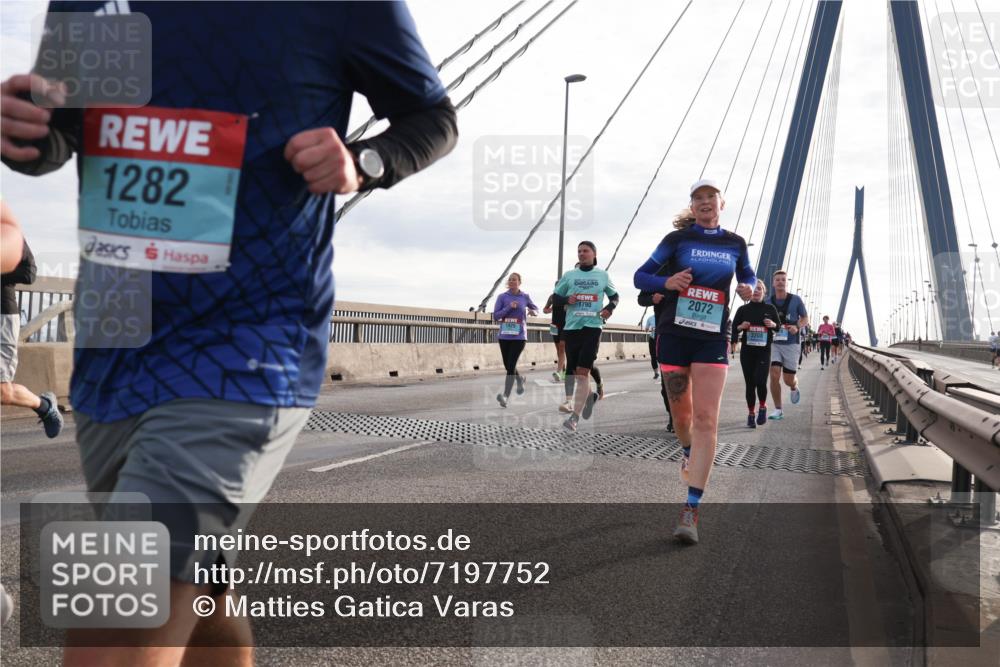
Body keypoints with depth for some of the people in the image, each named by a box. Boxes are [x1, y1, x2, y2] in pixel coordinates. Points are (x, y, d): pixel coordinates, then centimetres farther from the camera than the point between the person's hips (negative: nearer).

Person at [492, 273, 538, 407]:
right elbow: (495, 316, -3)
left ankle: (506, 396, -15)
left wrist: (533, 311, -4)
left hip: (519, 336, -2)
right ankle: (520, 379, 45)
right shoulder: (502, 297, 3)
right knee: (507, 365, 12)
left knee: (511, 365, -14)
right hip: (504, 336, 2)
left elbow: (535, 309, 20)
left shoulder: (525, 297, 4)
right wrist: (509, 307, -15)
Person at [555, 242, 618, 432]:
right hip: (571, 327, 3)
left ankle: (575, 416, -13)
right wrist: (566, 300, -8)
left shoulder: (603, 275, 9)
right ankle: (589, 395, 36)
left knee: (582, 371, -13)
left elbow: (614, 296, 21)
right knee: (574, 371, 6)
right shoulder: (569, 275, 10)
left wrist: (609, 308, 0)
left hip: (593, 326, -3)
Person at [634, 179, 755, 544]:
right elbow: (641, 277, 4)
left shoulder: (735, 243, 8)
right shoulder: (677, 239, 2)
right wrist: (667, 282, -16)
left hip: (712, 339, 0)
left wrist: (749, 288, 0)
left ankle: (691, 511, -11)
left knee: (706, 420, -11)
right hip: (674, 334, 0)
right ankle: (688, 452, 47)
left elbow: (748, 277, 24)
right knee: (681, 413, 10)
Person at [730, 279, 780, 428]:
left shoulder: (770, 309, 6)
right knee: (750, 383, 3)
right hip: (747, 351, 1)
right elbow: (733, 328, 10)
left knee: (760, 381, -15)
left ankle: (762, 406, 12)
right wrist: (741, 327, -11)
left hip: (764, 351, -1)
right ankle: (751, 413, 16)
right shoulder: (743, 309, 5)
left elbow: (779, 327, 14)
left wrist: (773, 325, -7)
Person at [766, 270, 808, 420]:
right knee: (774, 375, -13)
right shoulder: (768, 302, -1)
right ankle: (778, 410, 0)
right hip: (774, 343, 1)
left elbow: (805, 318, 5)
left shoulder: (796, 300, -4)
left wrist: (797, 327, -15)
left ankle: (794, 388, 43)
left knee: (789, 380, 4)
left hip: (791, 343, -1)